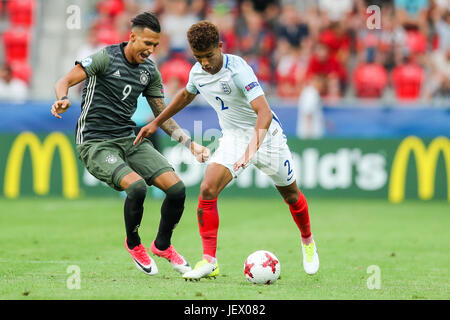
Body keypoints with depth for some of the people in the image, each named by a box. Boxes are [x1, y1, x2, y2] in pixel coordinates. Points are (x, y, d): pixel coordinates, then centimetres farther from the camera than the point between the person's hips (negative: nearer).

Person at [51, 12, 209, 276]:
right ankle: (133, 244, -1)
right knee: (137, 186, -30)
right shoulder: (106, 58, -11)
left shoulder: (150, 70, 7)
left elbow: (162, 114, 17)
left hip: (129, 139, 6)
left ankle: (163, 245, 15)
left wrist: (189, 143, 7)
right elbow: (65, 82, -12)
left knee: (177, 188, -11)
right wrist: (63, 100, -35)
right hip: (96, 144, -6)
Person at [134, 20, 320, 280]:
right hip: (233, 137, 4)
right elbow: (186, 95, 19)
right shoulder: (197, 73, -7)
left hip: (265, 134, -4)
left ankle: (308, 242, 42)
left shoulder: (238, 69, -28)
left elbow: (264, 113, -37)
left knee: (291, 195, 12)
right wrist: (156, 123, 23)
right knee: (207, 190, -18)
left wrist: (252, 148, -50)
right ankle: (209, 261, -13)